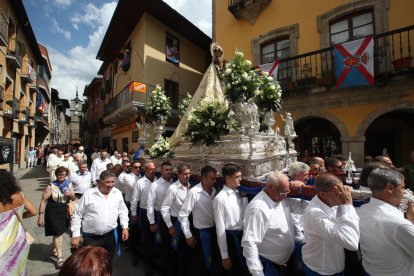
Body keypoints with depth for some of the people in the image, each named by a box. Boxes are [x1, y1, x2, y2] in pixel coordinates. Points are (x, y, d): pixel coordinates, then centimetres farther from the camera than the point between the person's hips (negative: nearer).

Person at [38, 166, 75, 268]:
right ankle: (59, 256, 9)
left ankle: (55, 250, 42)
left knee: (58, 232, 20)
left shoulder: (69, 184, -2)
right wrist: (40, 215, -11)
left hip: (64, 212, 4)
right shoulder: (51, 186, -13)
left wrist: (72, 195, -16)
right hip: (53, 212, -4)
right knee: (58, 233, -3)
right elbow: (43, 201, -9)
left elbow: (73, 198, 7)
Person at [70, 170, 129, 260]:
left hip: (110, 235, 3)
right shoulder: (88, 194, -12)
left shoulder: (117, 193, -3)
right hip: (91, 237, -3)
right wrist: (75, 235, -5)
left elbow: (122, 211, 6)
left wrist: (125, 227, -1)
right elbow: (77, 215, -4)